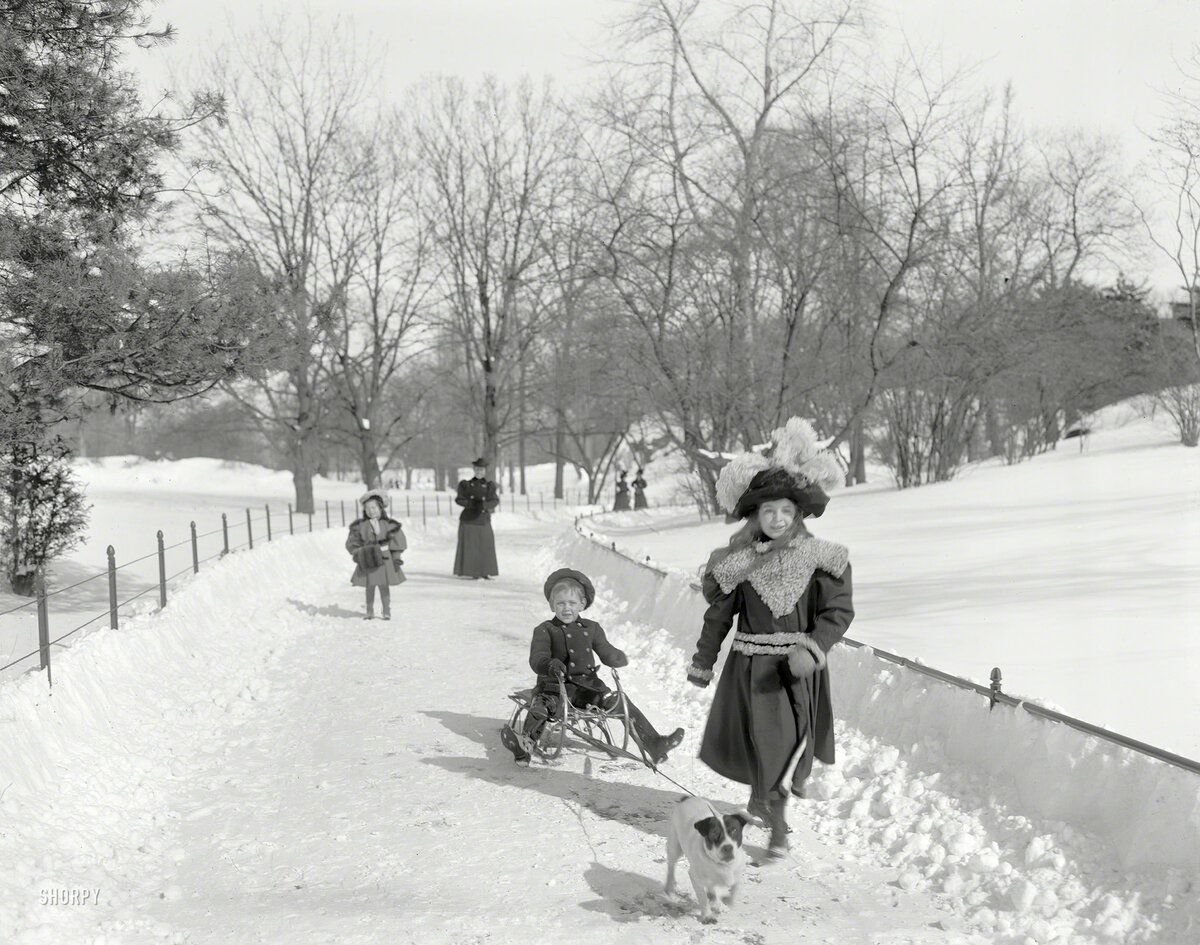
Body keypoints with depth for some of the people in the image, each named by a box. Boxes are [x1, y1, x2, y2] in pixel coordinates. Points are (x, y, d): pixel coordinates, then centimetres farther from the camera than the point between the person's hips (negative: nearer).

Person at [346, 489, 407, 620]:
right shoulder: (360, 526, -1)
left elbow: (398, 541, 3)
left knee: (384, 585, 1)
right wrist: (357, 554, -8)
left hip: (384, 559, -1)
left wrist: (396, 557, -2)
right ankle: (370, 612, 12)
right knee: (369, 586, 3)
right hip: (368, 560, 1)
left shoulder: (388, 524, -2)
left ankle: (387, 611, 10)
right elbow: (352, 542, 6)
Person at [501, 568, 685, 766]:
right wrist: (550, 664, -33)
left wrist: (618, 658, -6)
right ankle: (524, 745, -53)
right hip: (555, 686, -3)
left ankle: (653, 745, -17)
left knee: (621, 702, -14)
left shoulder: (591, 629, 17)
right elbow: (537, 658, -10)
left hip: (587, 686, 3)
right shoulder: (544, 630, 5)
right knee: (539, 707, -33)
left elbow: (606, 653, 18)